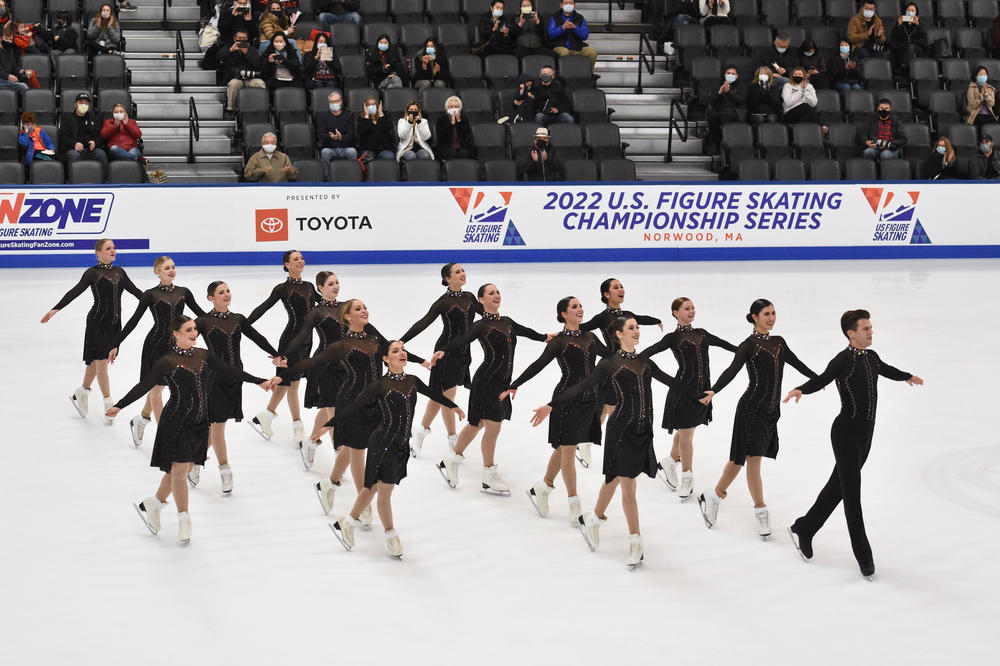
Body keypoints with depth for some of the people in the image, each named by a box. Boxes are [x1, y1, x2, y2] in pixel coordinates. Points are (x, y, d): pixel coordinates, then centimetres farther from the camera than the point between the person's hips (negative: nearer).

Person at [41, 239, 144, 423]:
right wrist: (55, 309, -27)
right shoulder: (92, 273, -9)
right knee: (101, 362, -3)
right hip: (98, 322, -6)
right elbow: (75, 292, -17)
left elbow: (135, 290, 16)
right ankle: (109, 404, 5)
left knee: (96, 361, 14)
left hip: (114, 323, 6)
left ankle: (80, 394, 31)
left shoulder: (119, 272, 9)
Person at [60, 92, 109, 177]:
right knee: (74, 155, -37)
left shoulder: (93, 118, 23)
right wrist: (74, 144, -14)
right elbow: (63, 136, 5)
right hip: (73, 148, -2)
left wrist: (95, 142, -5)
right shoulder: (68, 118, 15)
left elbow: (99, 135, 19)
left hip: (91, 148, 2)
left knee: (102, 154, -29)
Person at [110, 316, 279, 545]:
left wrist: (260, 382, 10)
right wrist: (119, 406, -18)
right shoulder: (167, 362, -9)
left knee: (180, 470, 10)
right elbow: (144, 385, -11)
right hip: (176, 422, -5)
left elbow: (229, 372, 10)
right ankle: (183, 519, 12)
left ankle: (152, 503, 30)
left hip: (199, 423, 5)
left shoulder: (204, 356, 6)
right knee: (179, 470, -2)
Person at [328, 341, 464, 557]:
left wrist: (452, 406, 38)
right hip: (383, 443, -6)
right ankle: (391, 535, 21)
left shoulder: (412, 381, 4)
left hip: (402, 445, 6)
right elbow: (353, 408, -12)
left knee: (373, 487, 15)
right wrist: (327, 425, -14)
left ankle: (347, 523, 30)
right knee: (385, 492, 4)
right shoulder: (379, 386, -14)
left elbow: (432, 393, 23)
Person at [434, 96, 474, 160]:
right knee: (452, 154, -33)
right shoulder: (441, 119, 10)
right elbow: (442, 136, -6)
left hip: (462, 148, 1)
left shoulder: (464, 119, 14)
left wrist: (458, 120, -7)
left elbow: (467, 135, -3)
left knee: (464, 153, -31)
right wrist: (452, 122, -9)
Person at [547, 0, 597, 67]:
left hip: (577, 49, 2)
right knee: (564, 52, -37)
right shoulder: (555, 18, 8)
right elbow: (551, 34, -5)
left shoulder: (580, 18, 11)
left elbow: (585, 36, -1)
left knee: (592, 52, -21)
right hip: (560, 47, -2)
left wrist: (574, 27, -20)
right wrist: (563, 28, -22)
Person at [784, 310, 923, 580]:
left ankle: (803, 529, 30)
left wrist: (907, 377, 52)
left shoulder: (871, 357, 9)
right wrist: (801, 389, -53)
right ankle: (863, 555, 1)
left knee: (837, 486, 16)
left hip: (866, 432, 8)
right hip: (847, 431, -8)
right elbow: (822, 380, -32)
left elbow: (886, 370, 32)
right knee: (851, 492, -3)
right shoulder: (843, 360, -15)